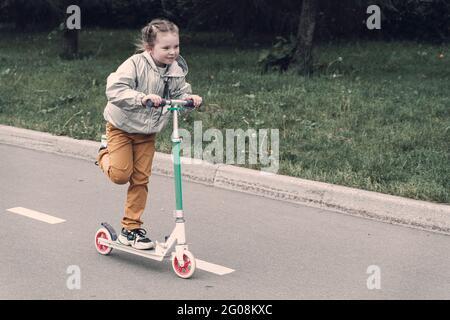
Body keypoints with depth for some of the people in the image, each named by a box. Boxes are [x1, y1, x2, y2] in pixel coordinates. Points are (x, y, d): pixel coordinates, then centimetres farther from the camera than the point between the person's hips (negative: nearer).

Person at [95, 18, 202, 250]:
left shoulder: (176, 71, -8)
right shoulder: (135, 64, -25)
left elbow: (180, 93, 4)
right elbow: (114, 89, -34)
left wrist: (190, 98, -20)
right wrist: (142, 97, -47)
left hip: (147, 133, 4)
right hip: (121, 127, -4)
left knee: (140, 179, 3)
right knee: (121, 174, -12)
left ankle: (131, 228, 14)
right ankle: (105, 153, 24)